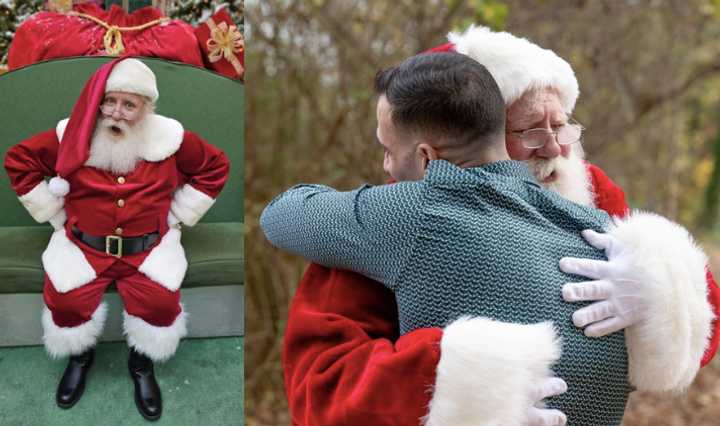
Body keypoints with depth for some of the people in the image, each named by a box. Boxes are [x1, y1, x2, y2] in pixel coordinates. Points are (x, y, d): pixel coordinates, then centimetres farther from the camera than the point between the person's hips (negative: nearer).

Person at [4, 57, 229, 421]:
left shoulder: (169, 138, -5)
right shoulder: (73, 136, -5)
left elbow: (215, 167, 8)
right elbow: (18, 160, 7)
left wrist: (176, 215, 4)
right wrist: (56, 214, 3)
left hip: (148, 247, 0)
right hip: (82, 245, 1)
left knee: (161, 301, -25)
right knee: (66, 299, -24)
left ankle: (142, 364, 8)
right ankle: (79, 356, 12)